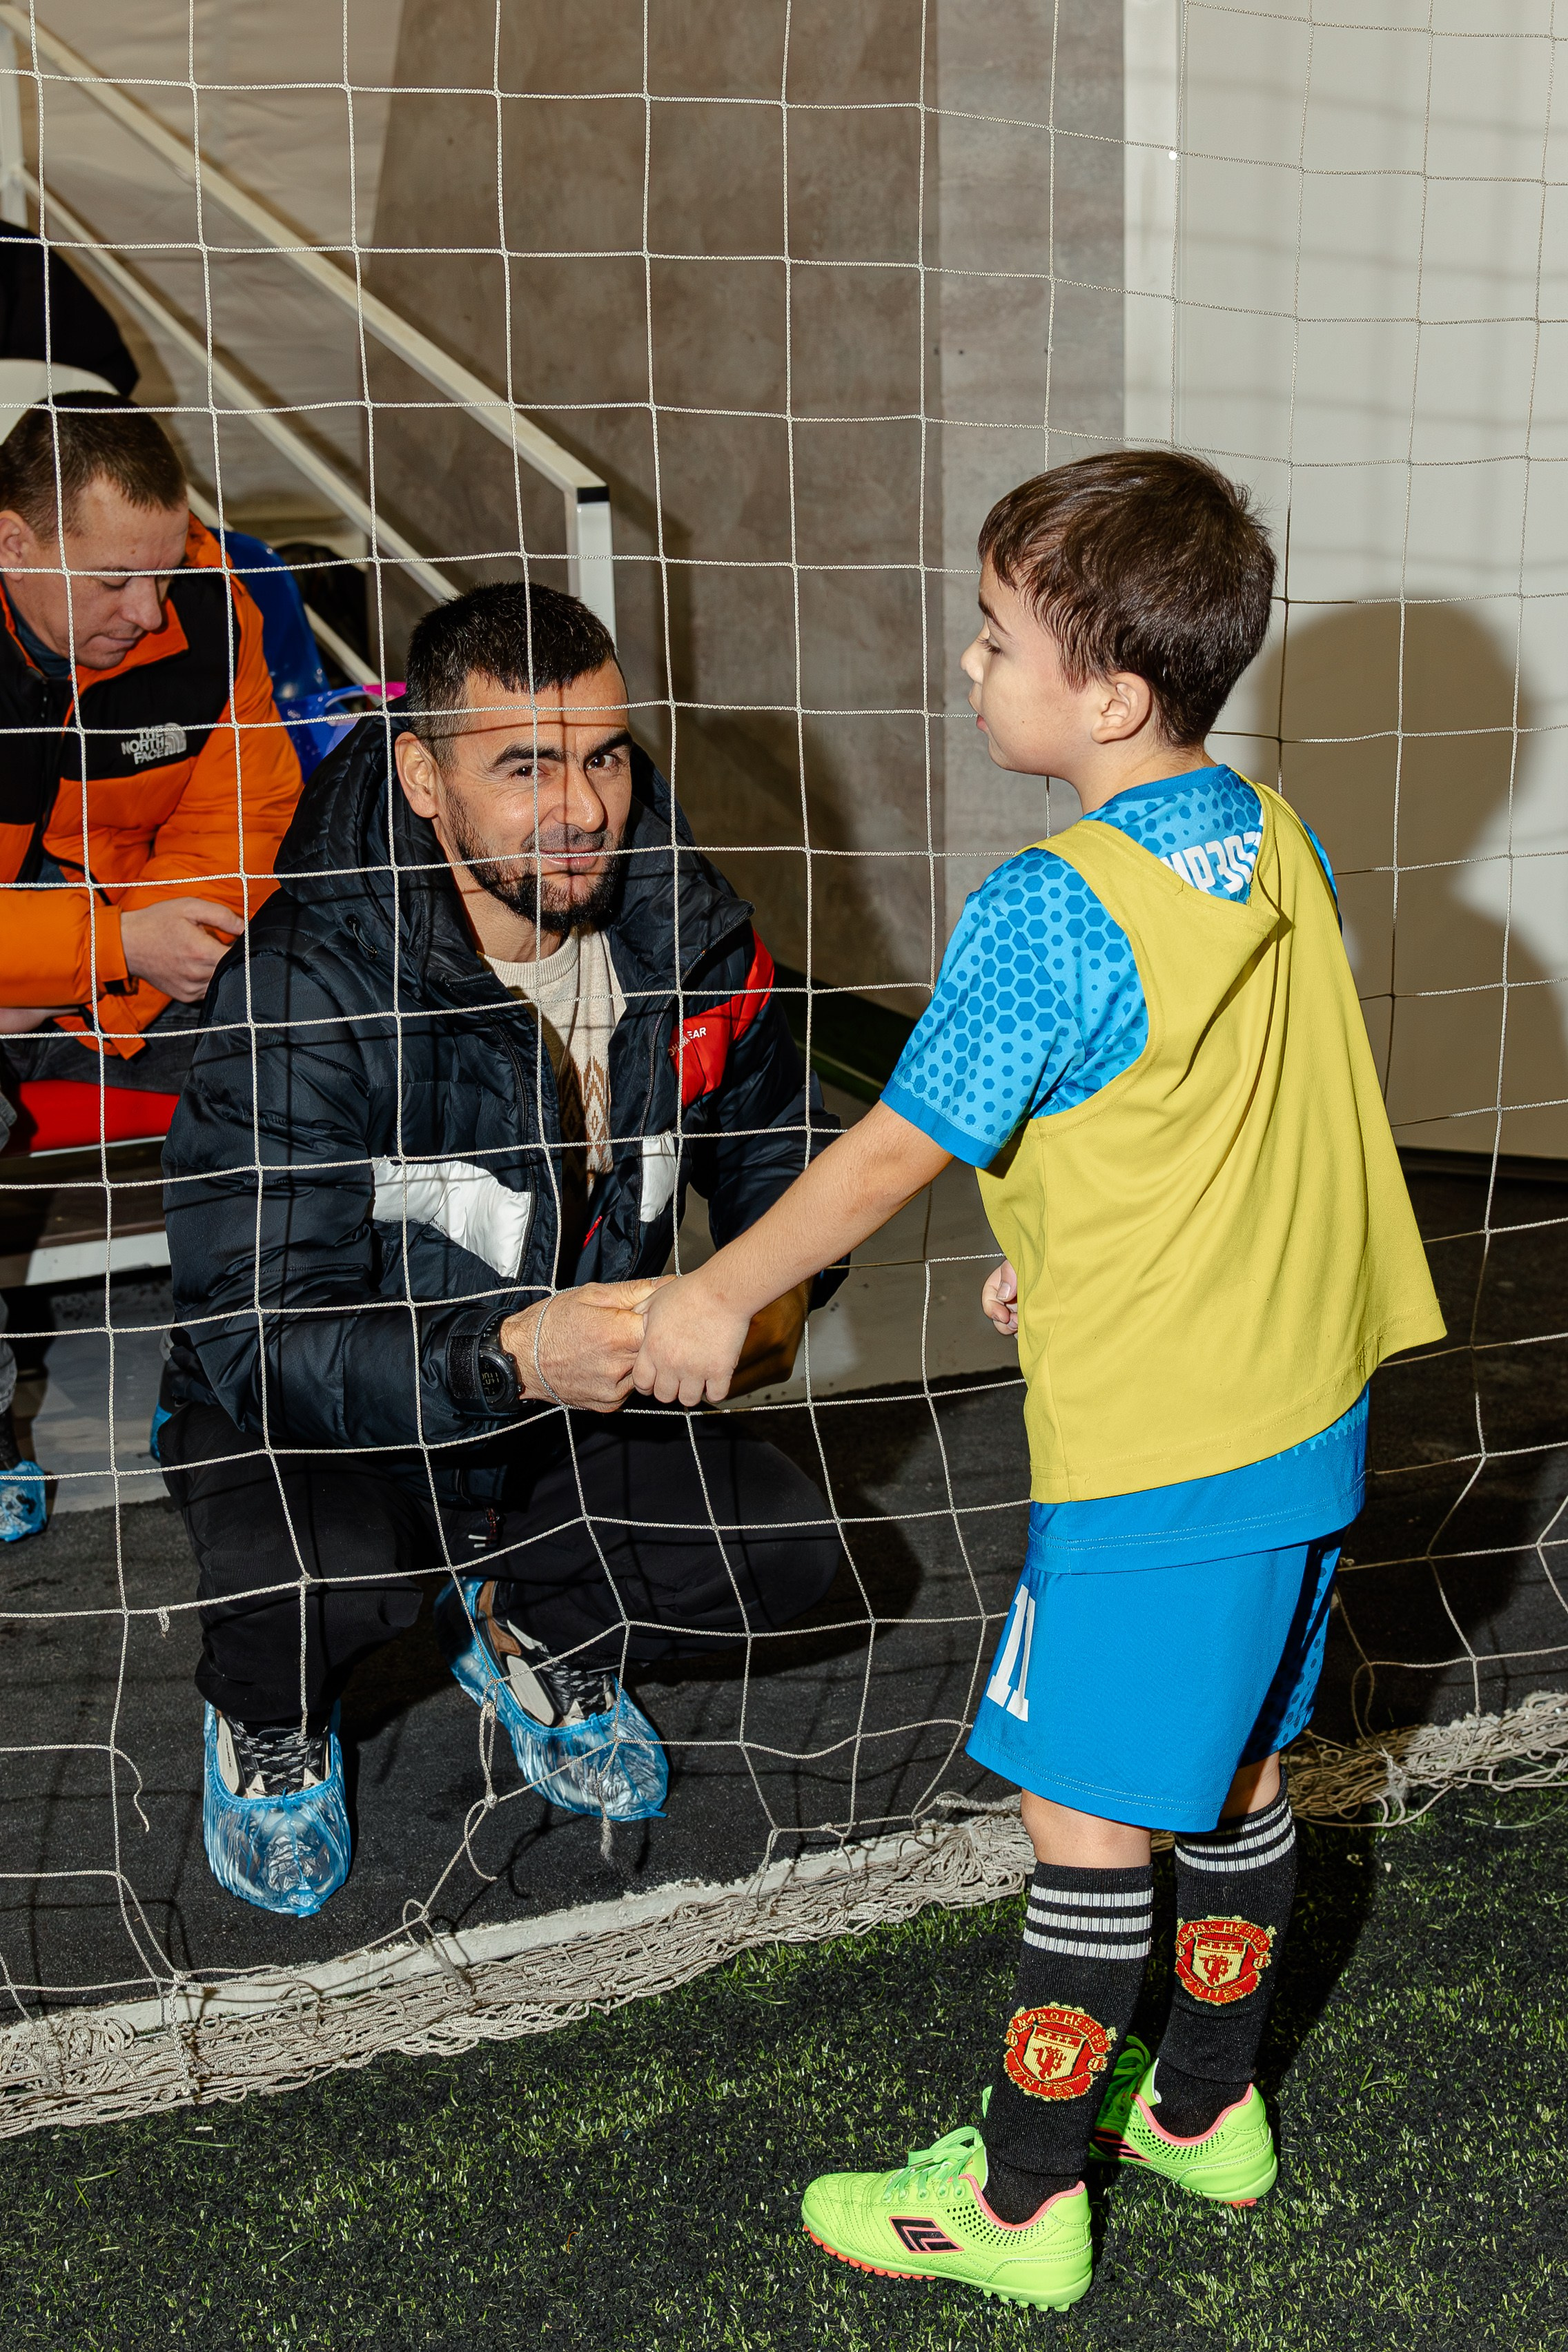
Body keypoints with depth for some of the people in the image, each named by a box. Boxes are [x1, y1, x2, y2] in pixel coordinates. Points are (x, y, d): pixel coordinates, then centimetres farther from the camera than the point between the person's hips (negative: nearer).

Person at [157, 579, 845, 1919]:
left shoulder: (683, 929, -11)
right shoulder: (300, 991, -28)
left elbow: (777, 1152, 7)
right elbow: (260, 1338, -32)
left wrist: (776, 1287, -17)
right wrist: (513, 1355, -48)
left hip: (573, 1406, 5)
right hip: (311, 1418, -4)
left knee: (784, 1554, -16)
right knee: (316, 1576, -35)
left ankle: (537, 1634, 17)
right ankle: (269, 1723, 5)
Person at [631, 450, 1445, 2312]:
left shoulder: (1047, 915, -21)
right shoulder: (1281, 851, 3)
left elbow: (898, 1149, -14)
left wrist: (720, 1296, -1)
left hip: (1150, 1454, -8)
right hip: (1309, 1417, 8)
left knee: (1088, 1824, 3)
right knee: (1239, 1779, 20)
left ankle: (1024, 2196, 17)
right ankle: (1204, 2109, 37)